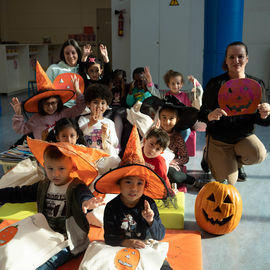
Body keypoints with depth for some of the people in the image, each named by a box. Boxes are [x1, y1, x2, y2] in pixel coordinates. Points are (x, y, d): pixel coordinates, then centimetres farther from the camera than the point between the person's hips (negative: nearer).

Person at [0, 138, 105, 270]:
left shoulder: (77, 188, -15)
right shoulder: (43, 186, 6)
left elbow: (84, 195, -38)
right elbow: (18, 194, 13)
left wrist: (87, 202, -62)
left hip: (68, 244, -6)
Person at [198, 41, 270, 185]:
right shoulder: (215, 84, -11)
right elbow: (202, 114, -12)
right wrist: (211, 116, -35)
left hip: (244, 135, 2)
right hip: (219, 138, -2)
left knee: (258, 154, -29)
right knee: (228, 181, -7)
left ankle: (237, 163, 10)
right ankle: (209, 156, 27)